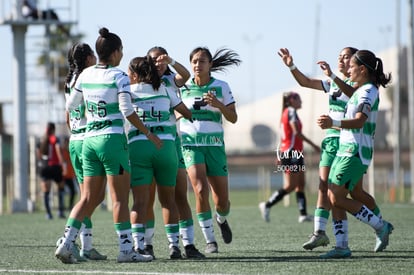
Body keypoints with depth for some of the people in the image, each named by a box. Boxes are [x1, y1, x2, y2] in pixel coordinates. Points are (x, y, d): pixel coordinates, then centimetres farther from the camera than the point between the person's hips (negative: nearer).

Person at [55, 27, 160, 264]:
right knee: (120, 198, -1)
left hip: (89, 140, 6)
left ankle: (66, 243, -1)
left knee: (89, 198, 10)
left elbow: (71, 105, 15)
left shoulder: (86, 74, 8)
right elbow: (127, 111, -14)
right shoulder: (119, 76, -8)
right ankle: (126, 249, 0)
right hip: (112, 138, -6)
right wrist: (149, 134, -7)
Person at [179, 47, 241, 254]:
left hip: (214, 145, 1)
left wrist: (218, 105, -17)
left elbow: (233, 118, 0)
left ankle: (221, 219, 39)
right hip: (190, 145, -1)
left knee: (222, 201, 1)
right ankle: (210, 240, -11)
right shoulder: (182, 87, 3)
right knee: (200, 190, -21)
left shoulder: (221, 87, 2)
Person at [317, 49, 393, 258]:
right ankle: (342, 247, 5)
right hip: (346, 149, 10)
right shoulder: (360, 90, 17)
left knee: (337, 198, -14)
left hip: (355, 152, -10)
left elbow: (359, 121, -28)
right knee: (333, 197, 4)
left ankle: (380, 226, -5)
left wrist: (334, 123, -41)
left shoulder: (368, 91, -13)